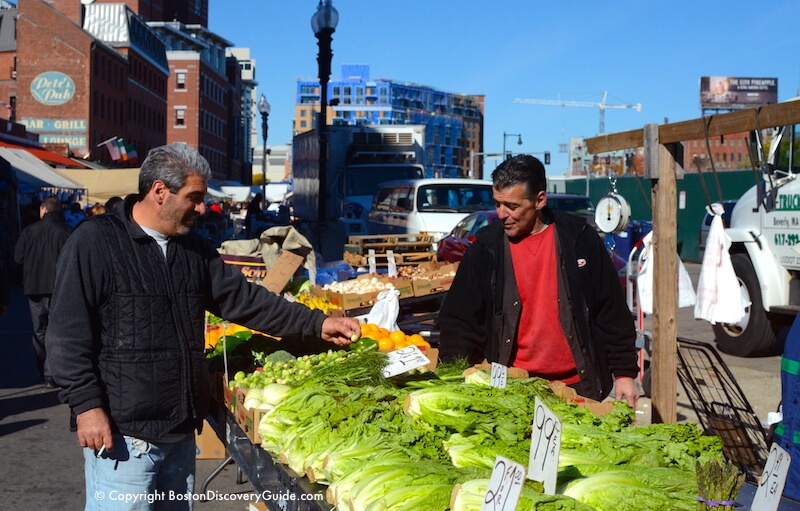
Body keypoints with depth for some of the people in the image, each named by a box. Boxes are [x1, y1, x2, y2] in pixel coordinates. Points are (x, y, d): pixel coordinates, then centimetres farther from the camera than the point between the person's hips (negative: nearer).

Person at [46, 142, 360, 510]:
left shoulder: (194, 249, 12)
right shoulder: (95, 242, -9)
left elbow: (245, 299, 13)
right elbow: (68, 335, -11)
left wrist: (316, 324, 7)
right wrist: (86, 404, -16)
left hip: (181, 431, 7)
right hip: (121, 433, -7)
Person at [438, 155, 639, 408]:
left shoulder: (578, 238, -2)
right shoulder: (486, 247, -1)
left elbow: (612, 312, 3)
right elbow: (459, 319, 1)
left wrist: (624, 373, 1)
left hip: (577, 386, 0)